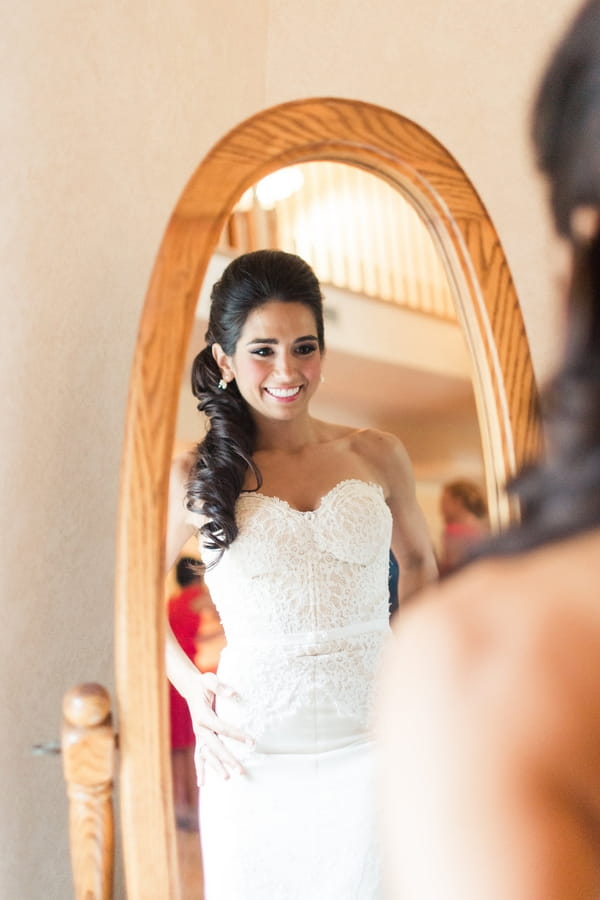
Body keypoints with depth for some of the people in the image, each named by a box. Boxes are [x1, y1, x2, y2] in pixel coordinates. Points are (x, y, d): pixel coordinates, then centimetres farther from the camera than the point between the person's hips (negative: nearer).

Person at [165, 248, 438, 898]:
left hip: (370, 744, 2)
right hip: (254, 757, -1)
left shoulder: (377, 456, 1)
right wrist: (191, 689, -2)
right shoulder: (195, 477, -4)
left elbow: (418, 562, 17)